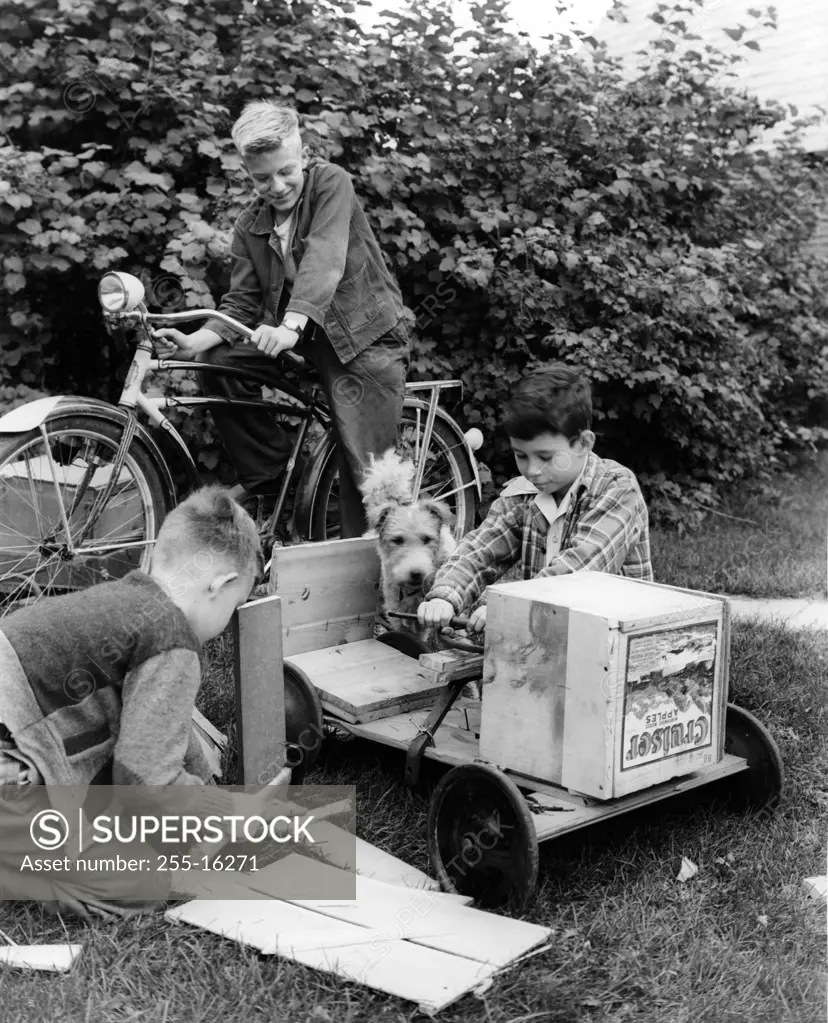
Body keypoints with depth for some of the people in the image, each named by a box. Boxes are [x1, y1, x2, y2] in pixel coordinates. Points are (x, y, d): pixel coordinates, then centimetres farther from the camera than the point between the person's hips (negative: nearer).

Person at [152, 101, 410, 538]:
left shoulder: (331, 183, -12)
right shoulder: (249, 228, 3)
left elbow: (324, 260, -28)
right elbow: (241, 305, 0)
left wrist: (292, 325, -43)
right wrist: (195, 342, -20)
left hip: (365, 338, -5)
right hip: (304, 341, 5)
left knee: (365, 475, -12)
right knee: (218, 365, -14)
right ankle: (264, 470, 4)